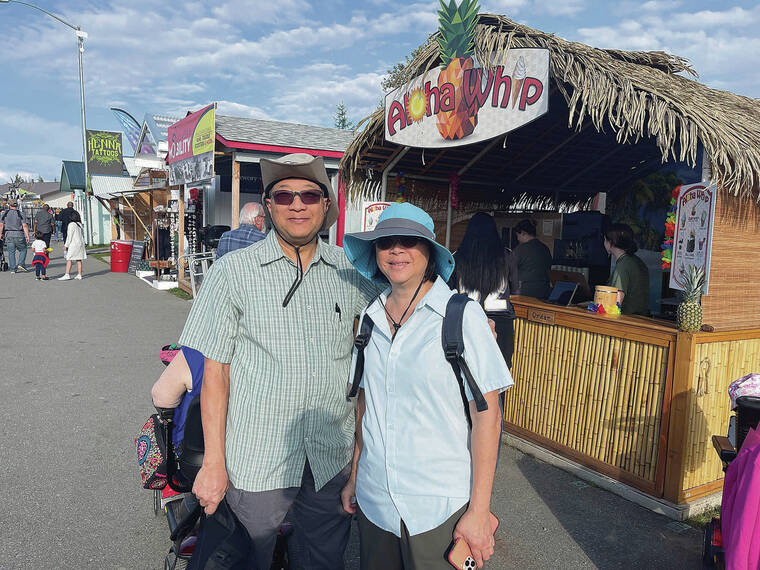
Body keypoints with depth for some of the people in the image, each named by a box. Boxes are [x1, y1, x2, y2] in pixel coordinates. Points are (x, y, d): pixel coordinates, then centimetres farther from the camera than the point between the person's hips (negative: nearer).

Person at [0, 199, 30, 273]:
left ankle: (13, 269, 6)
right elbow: (25, 225, -8)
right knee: (23, 250, 13)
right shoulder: (20, 214, 0)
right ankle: (21, 264, -4)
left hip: (8, 234, 2)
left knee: (11, 252, 6)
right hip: (19, 234, -2)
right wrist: (27, 236, -7)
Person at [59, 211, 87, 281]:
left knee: (69, 259, -4)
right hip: (80, 243, 7)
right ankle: (79, 275, 8)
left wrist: (66, 245, -6)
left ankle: (67, 275, -8)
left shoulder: (71, 224, -10)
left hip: (73, 244, -7)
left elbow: (69, 236, -11)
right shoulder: (80, 224, 10)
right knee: (79, 260, 8)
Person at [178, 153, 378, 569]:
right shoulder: (233, 271, -7)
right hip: (256, 460, -3)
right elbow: (214, 368, -7)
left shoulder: (350, 270, 1)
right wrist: (214, 462, -8)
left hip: (332, 458, 3)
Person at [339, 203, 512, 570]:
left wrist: (479, 511, -13)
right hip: (373, 498, 4)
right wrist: (354, 477, 11)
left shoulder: (462, 315, -12)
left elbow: (487, 415, -11)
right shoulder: (370, 318, 2)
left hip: (439, 508, -4)